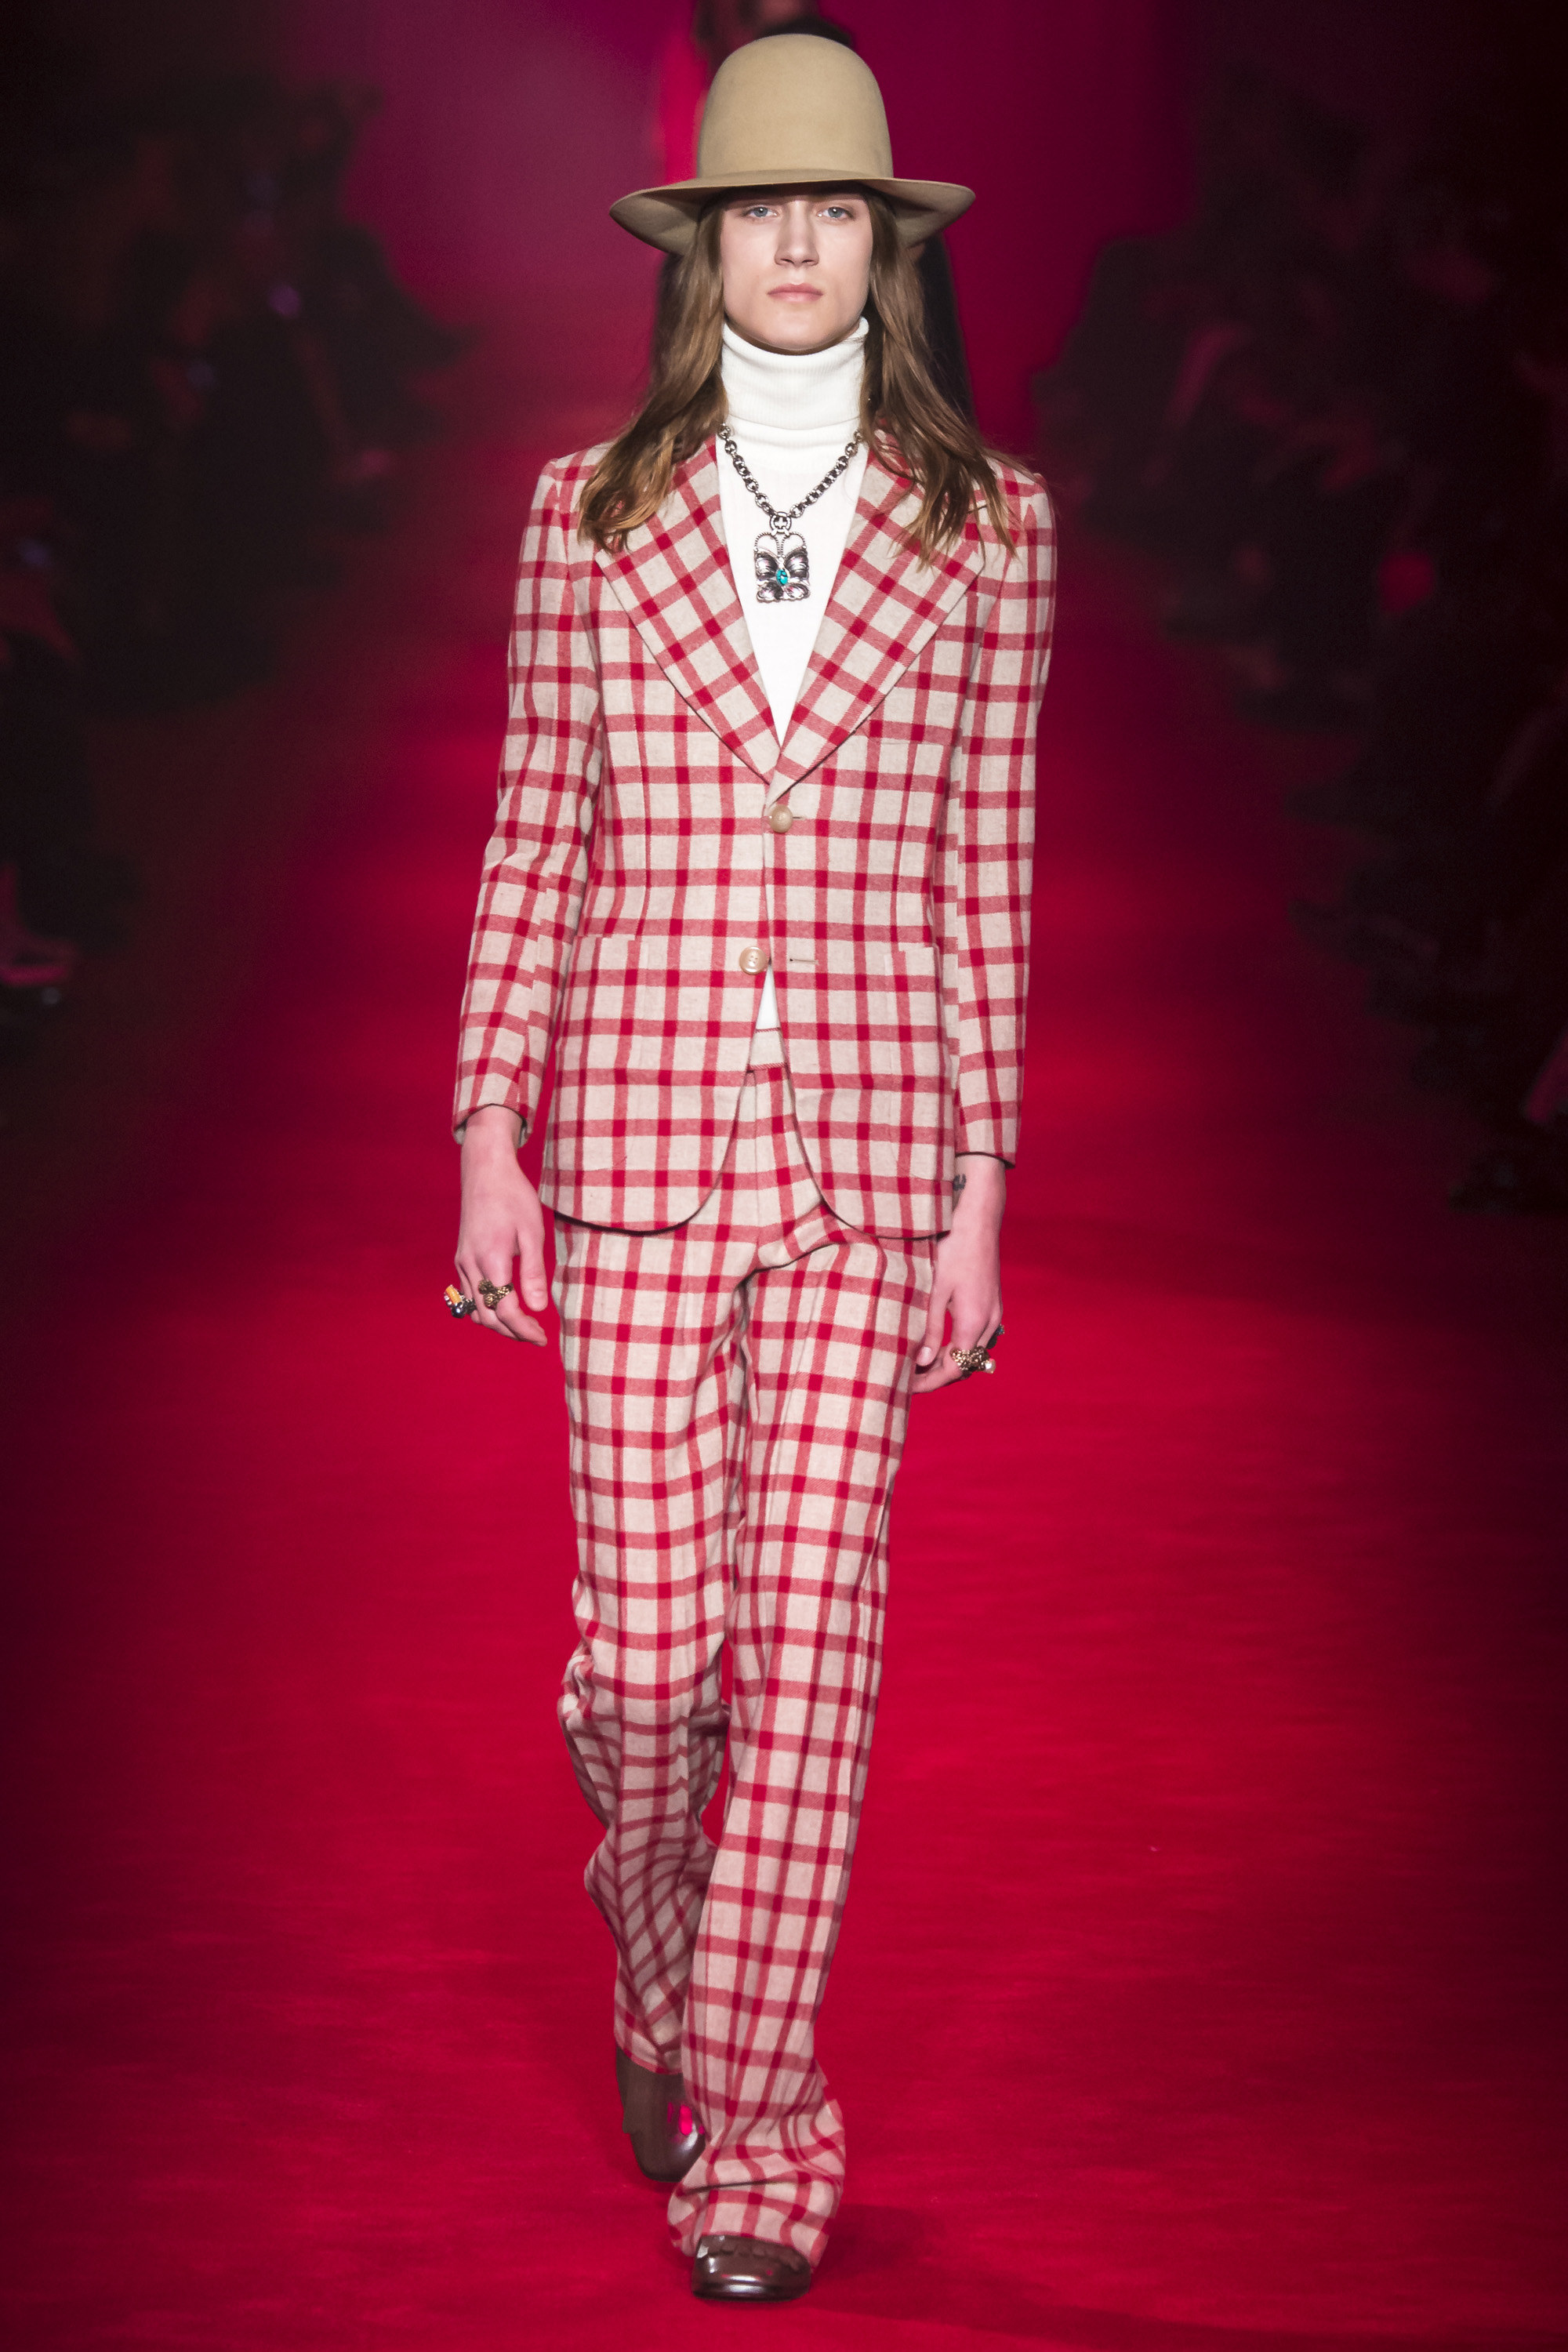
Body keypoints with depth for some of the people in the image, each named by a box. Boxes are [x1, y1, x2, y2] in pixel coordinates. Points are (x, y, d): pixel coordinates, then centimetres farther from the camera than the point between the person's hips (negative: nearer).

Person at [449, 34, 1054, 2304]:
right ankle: (657, 1953, 36)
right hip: (639, 1138, 0)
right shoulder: (591, 507, 6)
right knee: (648, 1642, 2)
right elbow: (535, 843, 7)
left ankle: (750, 2125, 16)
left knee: (810, 1640, 0)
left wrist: (981, 1184, 2)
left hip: (871, 1152, 0)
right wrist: (491, 1133, 2)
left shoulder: (986, 521, 5)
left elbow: (987, 869, 4)